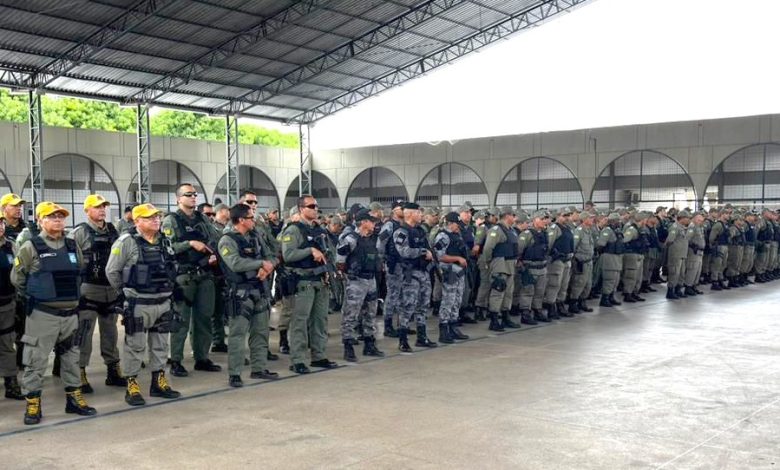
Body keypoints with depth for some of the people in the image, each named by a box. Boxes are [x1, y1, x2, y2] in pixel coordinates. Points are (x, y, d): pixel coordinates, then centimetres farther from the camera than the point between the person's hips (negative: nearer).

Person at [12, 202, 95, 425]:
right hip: (42, 314, -5)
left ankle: (74, 398, 24)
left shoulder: (73, 246, 8)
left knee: (71, 358, 13)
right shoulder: (31, 247, -7)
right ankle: (32, 404, 9)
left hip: (70, 313, 5)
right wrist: (34, 297, 5)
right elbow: (17, 277, 0)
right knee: (36, 359, -1)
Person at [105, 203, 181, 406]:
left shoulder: (165, 241, 9)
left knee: (160, 344, 14)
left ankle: (159, 382, 25)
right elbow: (112, 271, -7)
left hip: (164, 303, 6)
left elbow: (172, 268, 21)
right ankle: (132, 386, 11)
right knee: (135, 346, 2)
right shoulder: (127, 242, -11)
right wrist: (125, 292, 1)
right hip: (137, 304, -6)